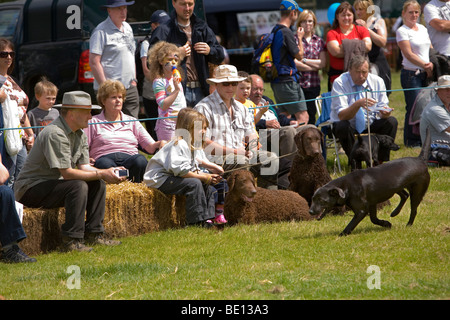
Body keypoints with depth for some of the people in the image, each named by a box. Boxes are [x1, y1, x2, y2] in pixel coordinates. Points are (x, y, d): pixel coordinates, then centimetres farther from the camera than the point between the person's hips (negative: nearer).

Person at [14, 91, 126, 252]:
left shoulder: (79, 134, 8)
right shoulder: (55, 134, -24)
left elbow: (84, 167, 4)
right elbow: (67, 173, -27)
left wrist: (108, 173, -13)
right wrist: (101, 174, -24)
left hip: (54, 183, 10)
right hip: (30, 189, -10)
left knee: (98, 184, 0)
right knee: (78, 186, -29)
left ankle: (94, 234, 0)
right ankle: (71, 241, -27)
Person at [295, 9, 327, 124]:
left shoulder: (319, 41, 12)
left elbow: (323, 63, 2)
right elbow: (293, 62, -8)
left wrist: (303, 60, -5)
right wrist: (314, 67, -5)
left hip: (313, 85, 3)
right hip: (297, 83, -3)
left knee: (311, 116, 3)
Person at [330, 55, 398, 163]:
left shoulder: (377, 81, -6)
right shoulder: (339, 83, -16)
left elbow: (382, 114, -7)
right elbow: (342, 116, -25)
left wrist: (385, 112, -33)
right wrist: (357, 104, -43)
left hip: (371, 124, 3)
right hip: (349, 125, -3)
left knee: (391, 121, -23)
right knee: (342, 126, -36)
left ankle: (380, 162, -15)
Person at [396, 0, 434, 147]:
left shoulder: (422, 28, 16)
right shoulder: (402, 31, -4)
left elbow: (430, 49, 15)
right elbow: (408, 54, -11)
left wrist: (432, 64, -4)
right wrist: (425, 65, -13)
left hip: (426, 74, 6)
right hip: (411, 74, -6)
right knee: (414, 107, -8)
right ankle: (411, 140, 2)